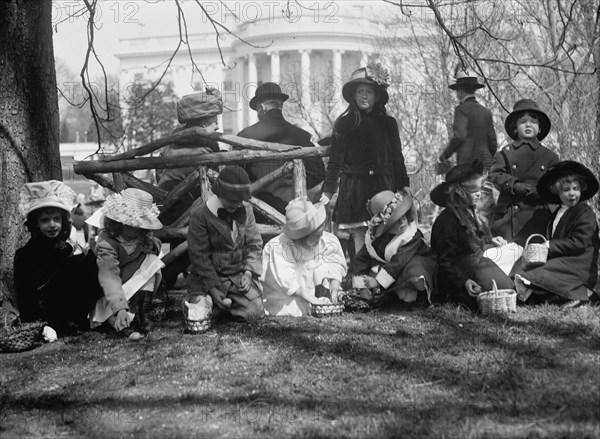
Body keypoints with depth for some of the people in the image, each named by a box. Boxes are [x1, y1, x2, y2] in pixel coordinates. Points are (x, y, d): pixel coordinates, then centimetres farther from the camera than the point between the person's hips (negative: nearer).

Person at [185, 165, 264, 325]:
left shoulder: (245, 210, 0)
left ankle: (224, 304, 15)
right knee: (198, 317, -22)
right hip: (209, 277, -4)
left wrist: (248, 273, -9)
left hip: (239, 275, 4)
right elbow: (199, 255, -13)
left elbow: (254, 244, 6)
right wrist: (213, 289, -16)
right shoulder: (200, 214, -15)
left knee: (254, 312, -15)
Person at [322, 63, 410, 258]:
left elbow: (397, 158, 16)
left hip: (383, 190, 3)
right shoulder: (345, 123, 2)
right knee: (359, 245, -6)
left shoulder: (388, 124, 11)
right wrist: (327, 193, -5)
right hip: (353, 192, -3)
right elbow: (335, 160, 1)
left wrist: (404, 186, 9)